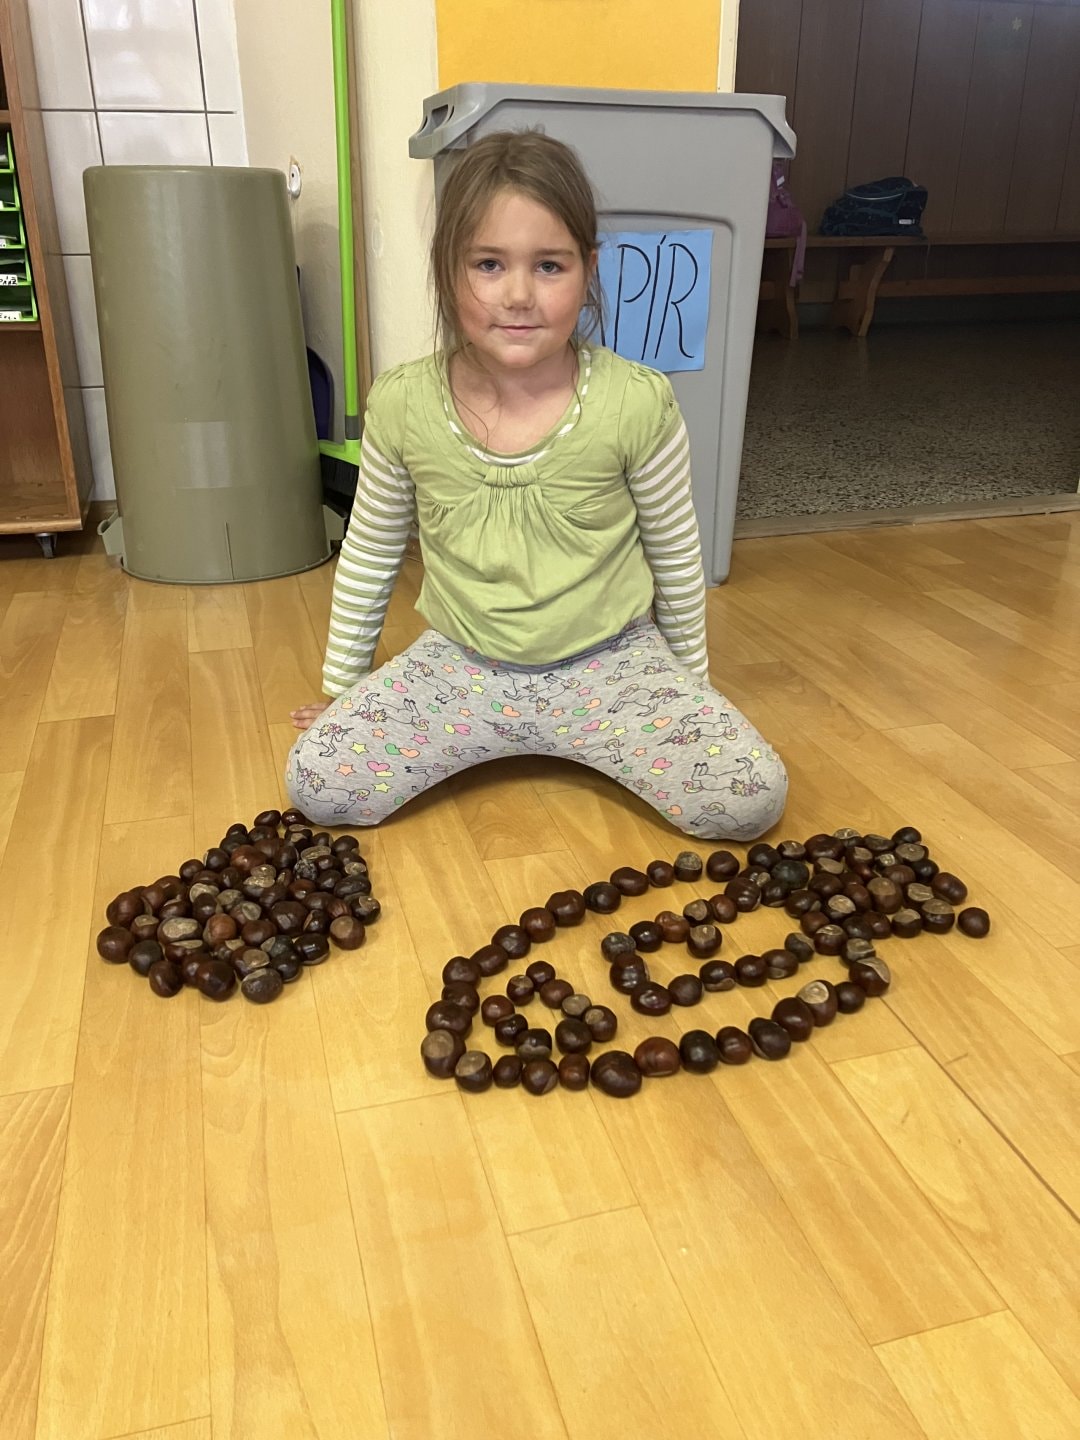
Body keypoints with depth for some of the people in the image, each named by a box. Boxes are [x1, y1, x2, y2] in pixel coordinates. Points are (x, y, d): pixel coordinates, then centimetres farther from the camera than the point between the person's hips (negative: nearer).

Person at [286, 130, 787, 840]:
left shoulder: (639, 402, -15)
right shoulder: (402, 404, -9)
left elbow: (677, 556, 1)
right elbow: (369, 556, 6)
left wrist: (689, 686, 12)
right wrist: (342, 688, 13)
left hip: (610, 661, -1)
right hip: (461, 665, 2)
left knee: (752, 800, -18)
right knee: (317, 786, -16)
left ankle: (579, 739, 8)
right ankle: (513, 741, 7)